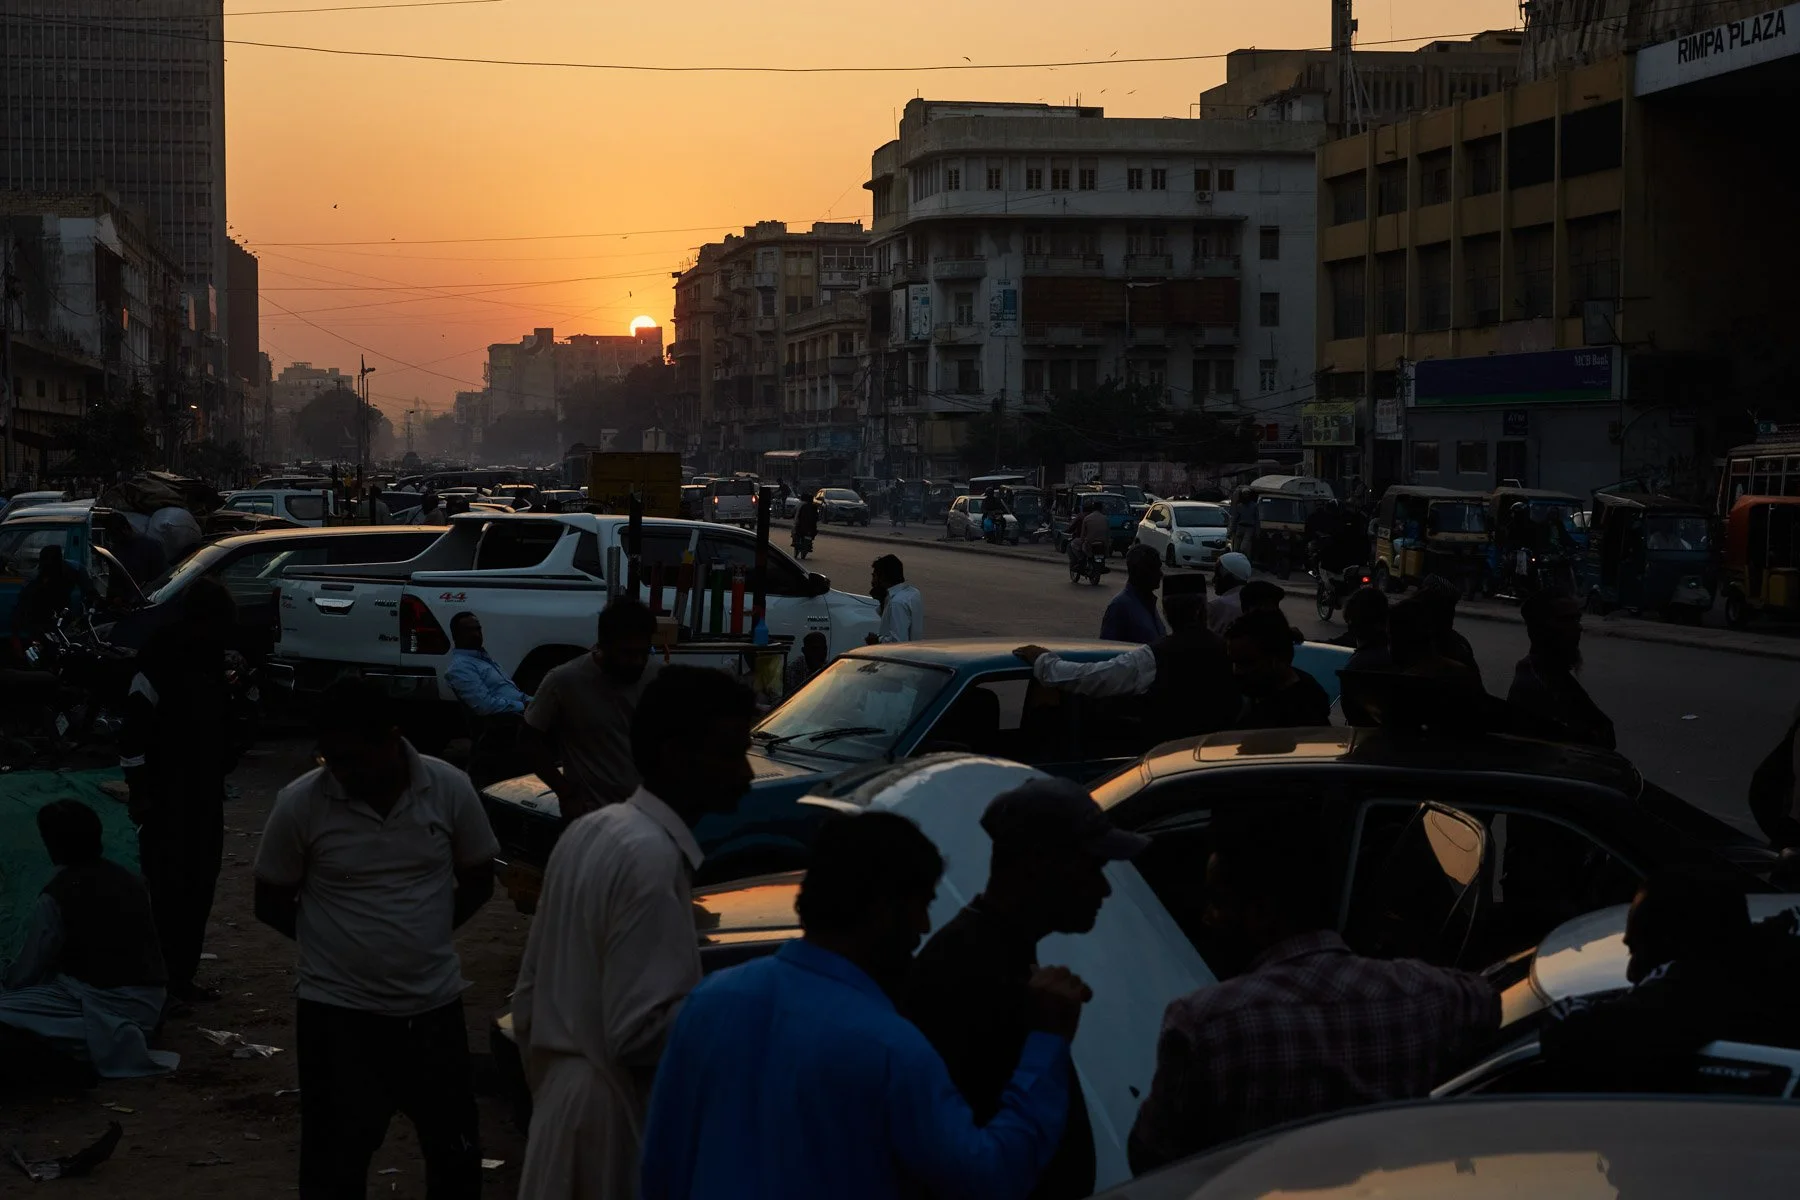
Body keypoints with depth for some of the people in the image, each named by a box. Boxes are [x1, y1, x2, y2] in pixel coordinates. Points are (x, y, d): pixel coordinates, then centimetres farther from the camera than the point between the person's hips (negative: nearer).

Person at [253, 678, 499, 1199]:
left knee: (457, 1152, 14)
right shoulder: (299, 804, -12)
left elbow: (478, 881, 6)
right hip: (338, 1010, -2)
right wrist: (334, 941, -2)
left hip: (434, 1004, 2)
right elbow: (271, 904, 1)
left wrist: (423, 934, 0)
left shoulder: (449, 788, -8)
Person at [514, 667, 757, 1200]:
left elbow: (529, 996, 13)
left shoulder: (589, 832, 8)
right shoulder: (650, 856, -20)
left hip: (564, 1104, 9)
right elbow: (639, 1030, -23)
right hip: (618, 1121, -9)